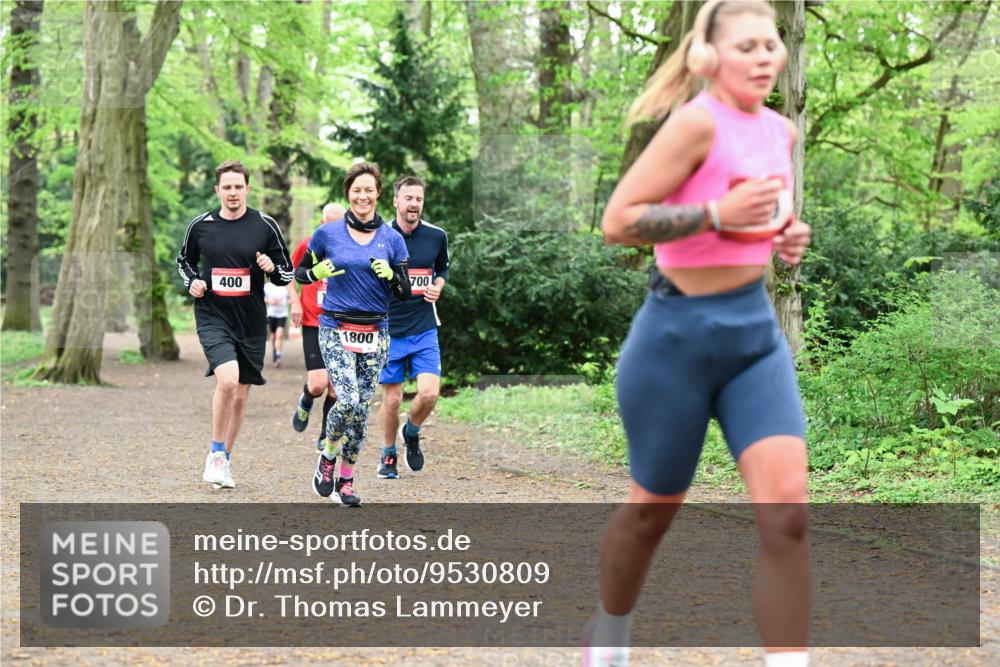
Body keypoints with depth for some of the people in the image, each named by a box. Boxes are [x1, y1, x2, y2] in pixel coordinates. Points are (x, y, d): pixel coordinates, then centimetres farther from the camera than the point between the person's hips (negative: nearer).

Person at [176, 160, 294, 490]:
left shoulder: (265, 225, 0)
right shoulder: (200, 225, 1)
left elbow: (287, 273, 6)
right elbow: (184, 260, 19)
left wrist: (271, 268, -16)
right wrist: (191, 282, 0)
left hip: (251, 323, 2)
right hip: (212, 317, -2)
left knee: (240, 397, 9)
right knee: (227, 381, -24)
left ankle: (225, 460, 27)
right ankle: (216, 454, -6)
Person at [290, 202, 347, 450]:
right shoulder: (308, 245, -1)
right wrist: (295, 302, 1)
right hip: (313, 324, -2)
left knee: (335, 388, 1)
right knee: (317, 385, -13)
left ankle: (325, 437, 18)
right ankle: (306, 403, 22)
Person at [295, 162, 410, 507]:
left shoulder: (392, 238, 4)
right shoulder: (327, 233, 0)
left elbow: (405, 292, 6)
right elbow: (300, 272, 9)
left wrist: (390, 275, -14)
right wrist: (318, 272, -12)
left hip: (375, 332, 2)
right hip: (336, 329, -2)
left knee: (362, 409, 3)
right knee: (348, 402, -17)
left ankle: (345, 480, 16)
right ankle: (327, 457, 11)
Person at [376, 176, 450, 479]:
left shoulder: (436, 236, 0)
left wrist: (438, 287, 0)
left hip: (424, 329, 1)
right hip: (388, 330, -1)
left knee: (429, 392, -12)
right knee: (391, 399, 4)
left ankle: (412, 432, 19)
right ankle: (388, 455, 26)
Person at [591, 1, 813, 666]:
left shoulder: (782, 131, 8)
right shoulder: (698, 121, -15)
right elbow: (618, 220, -19)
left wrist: (786, 235, 7)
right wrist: (718, 214, -27)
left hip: (755, 327, 6)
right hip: (680, 332, -6)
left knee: (786, 508, -10)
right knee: (655, 508, 12)